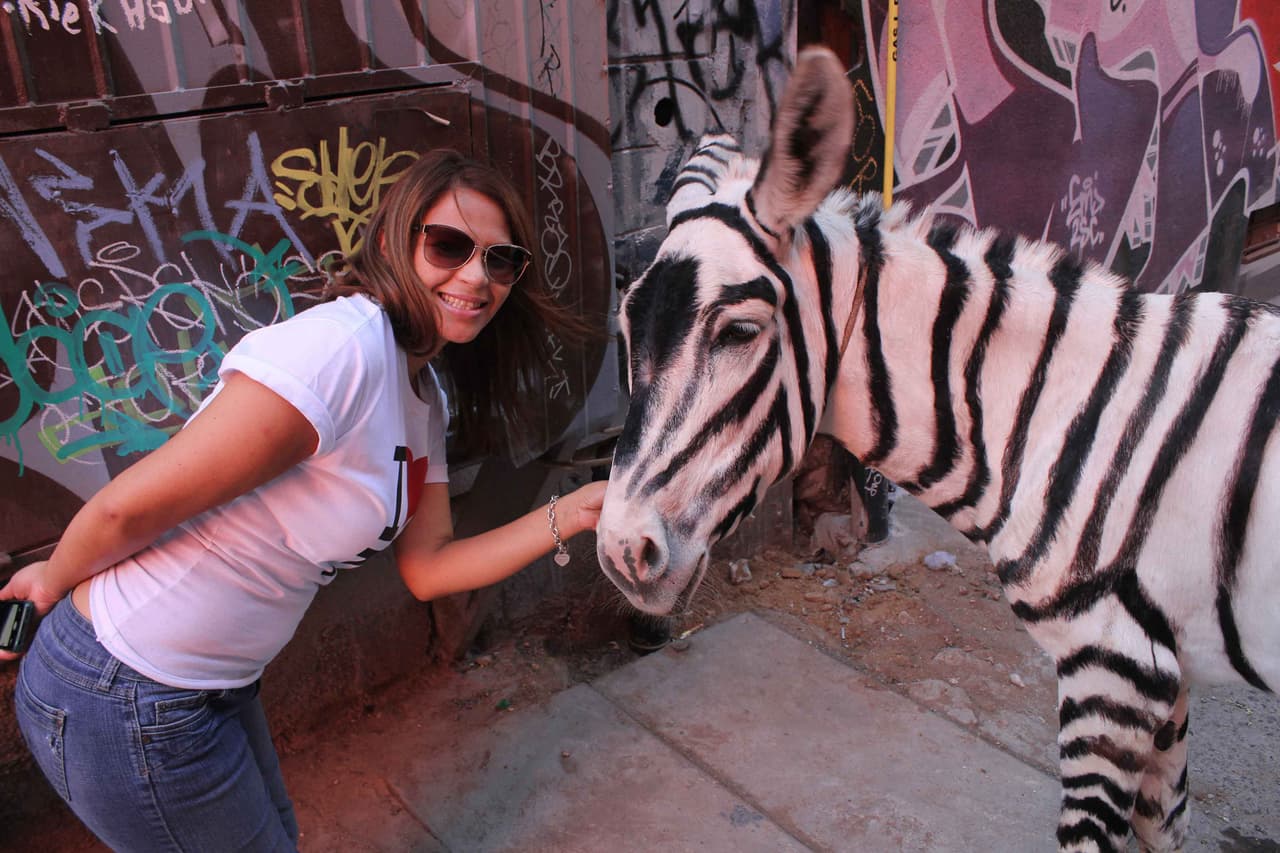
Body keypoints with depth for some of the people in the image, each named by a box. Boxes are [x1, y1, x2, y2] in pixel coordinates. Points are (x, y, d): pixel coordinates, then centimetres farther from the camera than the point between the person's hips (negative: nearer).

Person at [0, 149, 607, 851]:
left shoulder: (426, 399, 2)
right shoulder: (340, 348, -29)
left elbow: (427, 569, 1)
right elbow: (128, 508, -26)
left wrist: (571, 514, -8)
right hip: (127, 705, -8)